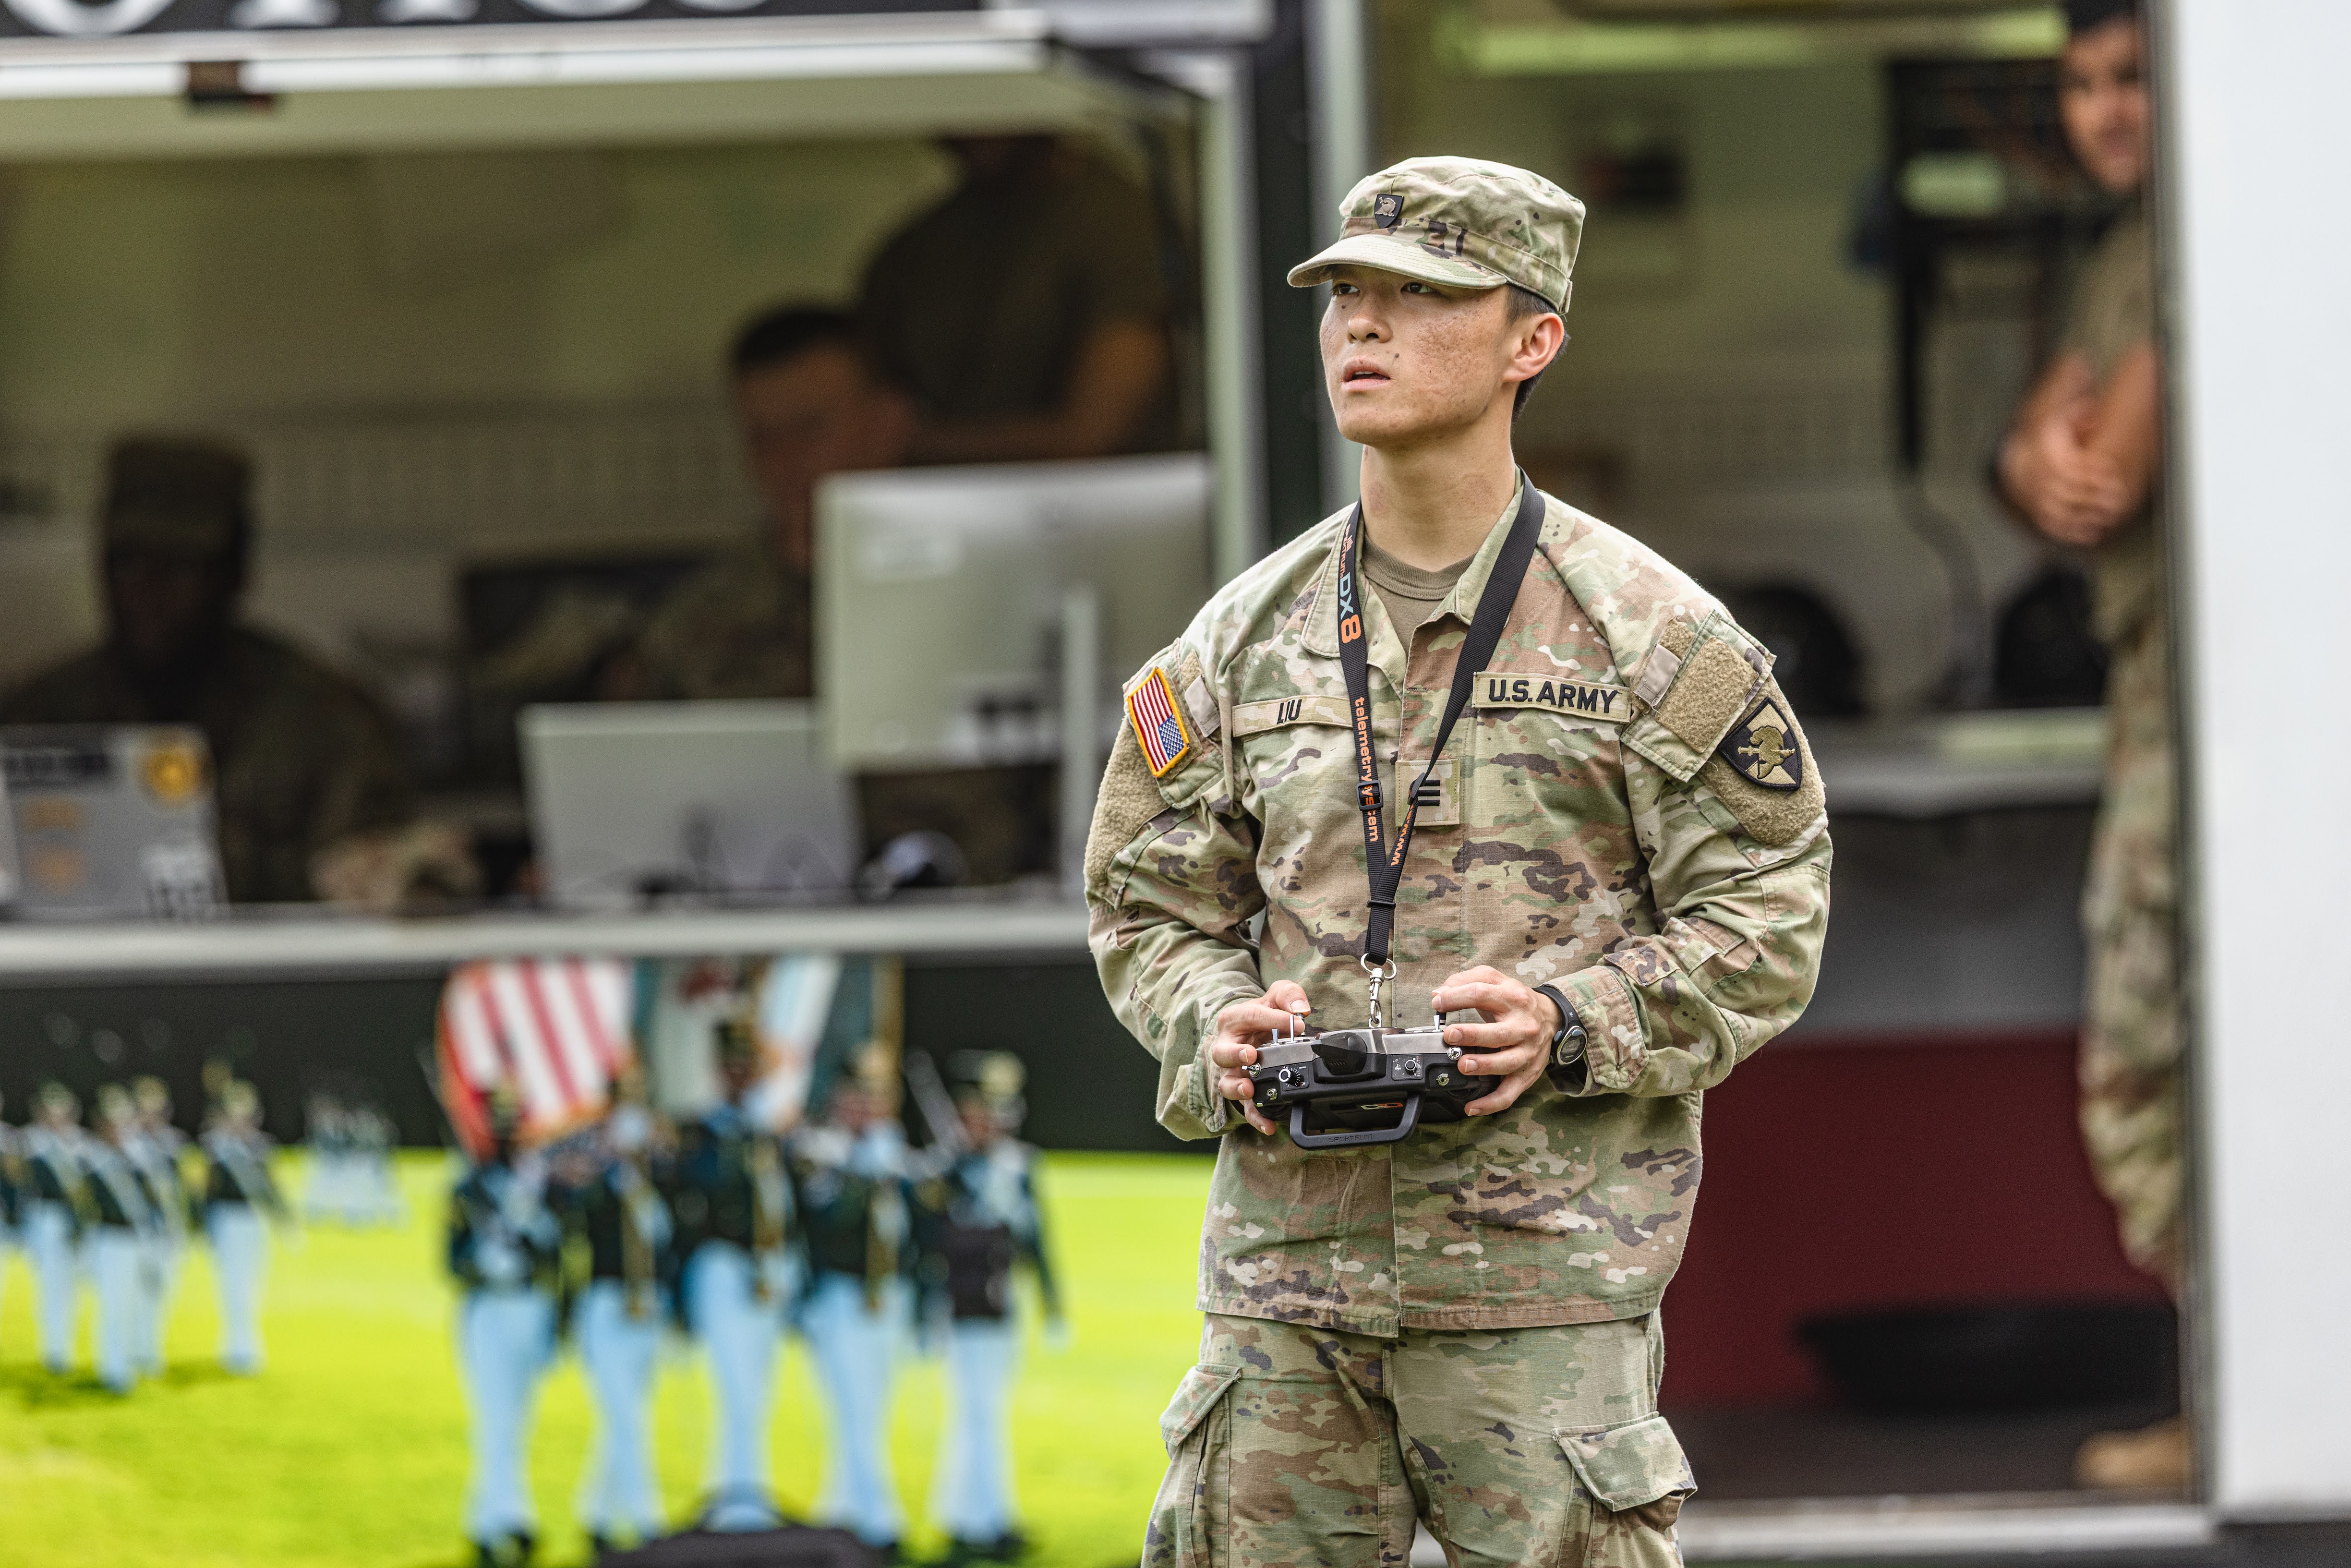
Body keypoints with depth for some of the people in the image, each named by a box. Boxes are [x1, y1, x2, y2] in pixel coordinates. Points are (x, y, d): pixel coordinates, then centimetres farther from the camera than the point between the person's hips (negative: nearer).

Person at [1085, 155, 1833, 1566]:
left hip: (1545, 1275, -4)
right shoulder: (1244, 640, 11)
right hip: (1285, 1268, 4)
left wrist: (1572, 1027, -15)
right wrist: (1216, 1032, -5)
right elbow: (1149, 908, 17)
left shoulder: (1652, 637, 0)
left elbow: (1767, 922, 1)